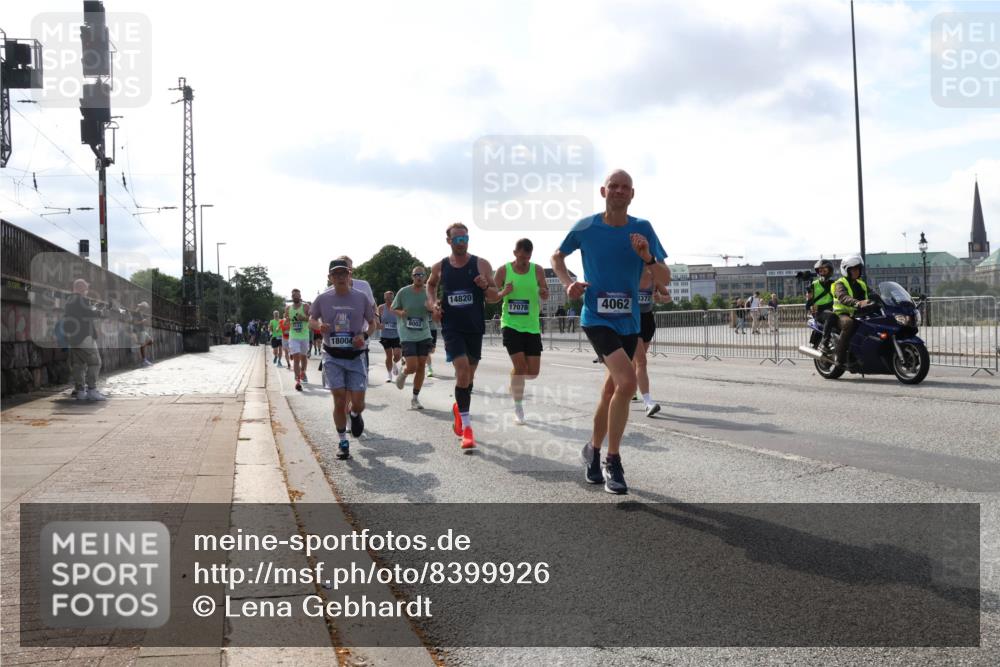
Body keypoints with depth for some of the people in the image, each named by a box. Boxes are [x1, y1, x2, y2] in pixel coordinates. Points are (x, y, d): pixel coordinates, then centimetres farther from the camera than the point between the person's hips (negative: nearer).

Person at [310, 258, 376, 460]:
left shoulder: (361, 297, -2)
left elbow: (372, 322, 8)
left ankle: (354, 414, 36)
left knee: (358, 403, -3)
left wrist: (363, 335, -12)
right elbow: (311, 319, 12)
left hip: (355, 356, 0)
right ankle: (342, 442, 13)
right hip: (333, 357, 0)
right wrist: (319, 325, -11)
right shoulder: (323, 298, -2)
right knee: (339, 401, -5)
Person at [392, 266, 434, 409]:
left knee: (421, 366, 2)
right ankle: (403, 374, 27)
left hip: (424, 335, 3)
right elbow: (393, 309, 6)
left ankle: (415, 398, 16)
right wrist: (401, 313, -15)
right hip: (407, 335, -3)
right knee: (412, 367, -11)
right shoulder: (403, 292, -6)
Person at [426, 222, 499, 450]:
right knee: (462, 370, -17)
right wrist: (432, 303, 5)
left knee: (469, 374, 13)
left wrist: (485, 287, -22)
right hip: (451, 327, -1)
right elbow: (431, 285, 24)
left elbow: (495, 297, 0)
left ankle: (459, 408, 42)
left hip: (475, 328, 2)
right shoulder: (440, 267, 2)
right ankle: (466, 426, -11)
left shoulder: (481, 265, -2)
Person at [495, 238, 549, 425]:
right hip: (511, 325, -2)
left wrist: (544, 293, -18)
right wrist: (504, 293, -19)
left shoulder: (537, 270, 2)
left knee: (533, 371, 1)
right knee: (520, 366, -14)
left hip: (532, 326, 3)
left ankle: (515, 382, 36)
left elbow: (546, 294, 7)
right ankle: (518, 407, 3)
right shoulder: (503, 270, -2)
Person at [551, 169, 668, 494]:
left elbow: (663, 279, -2)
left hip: (628, 322, 4)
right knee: (627, 381, -23)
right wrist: (568, 283, -5)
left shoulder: (642, 228, 0)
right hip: (597, 318, -4)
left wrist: (647, 257, -22)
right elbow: (557, 257, 13)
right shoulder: (585, 227, -5)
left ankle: (594, 449, 39)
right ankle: (613, 461, -9)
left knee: (612, 390, 15)